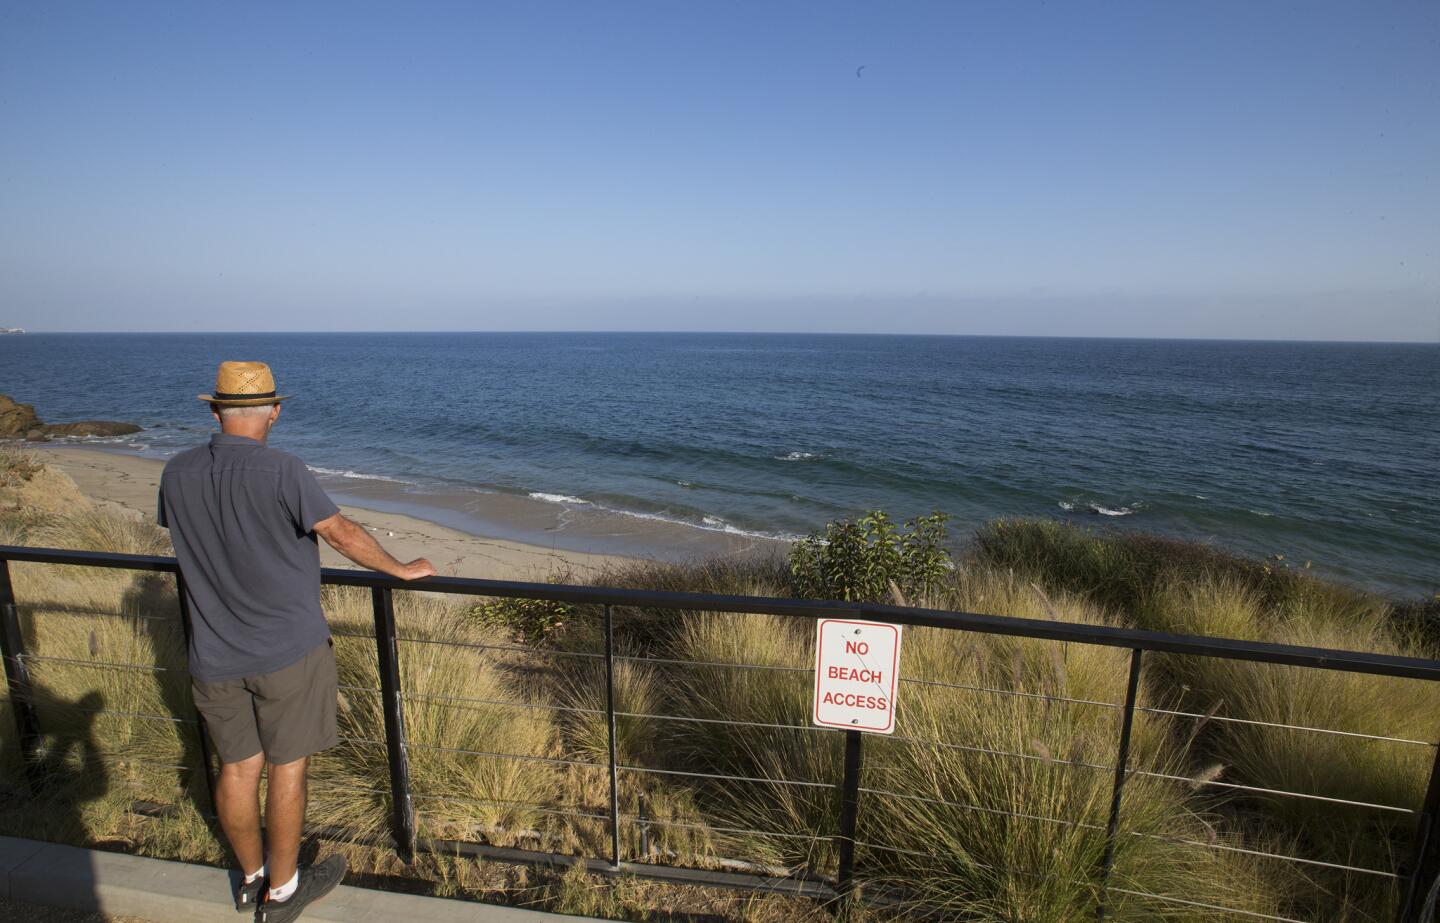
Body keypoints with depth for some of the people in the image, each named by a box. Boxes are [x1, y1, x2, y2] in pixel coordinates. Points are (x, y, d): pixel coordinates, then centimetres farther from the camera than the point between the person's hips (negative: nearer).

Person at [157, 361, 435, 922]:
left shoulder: (178, 473, -1)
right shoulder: (280, 470, -19)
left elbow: (182, 539, 16)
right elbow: (343, 535, -19)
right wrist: (401, 570, -5)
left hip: (215, 658, 5)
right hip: (287, 650, -5)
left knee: (237, 768, 18)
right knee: (286, 769, 10)